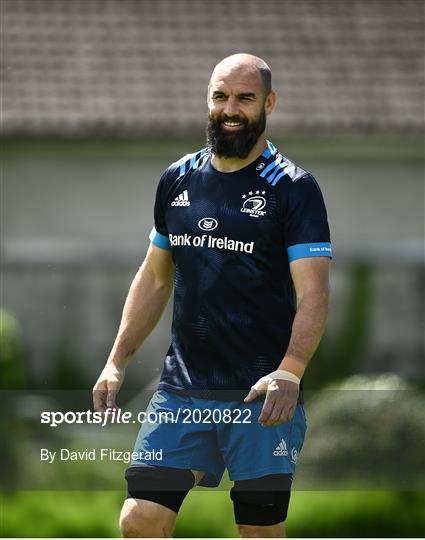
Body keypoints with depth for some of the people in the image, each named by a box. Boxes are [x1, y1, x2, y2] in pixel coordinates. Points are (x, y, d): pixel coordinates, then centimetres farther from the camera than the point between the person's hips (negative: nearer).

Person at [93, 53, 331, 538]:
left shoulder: (293, 187, -5)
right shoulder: (178, 180, 11)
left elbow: (313, 292, -13)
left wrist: (290, 373, -28)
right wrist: (117, 361, 12)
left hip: (261, 396, -4)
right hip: (181, 389, 4)